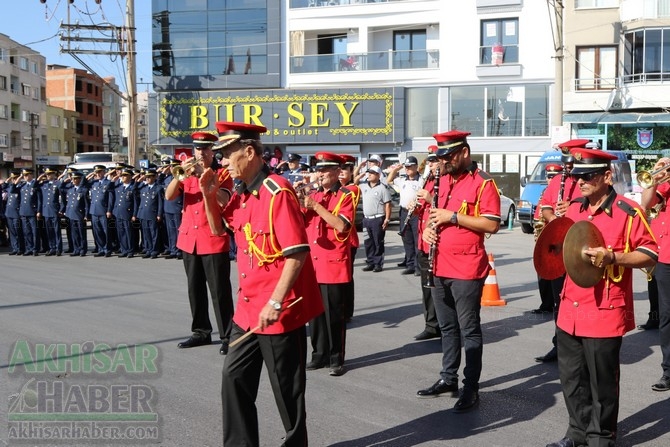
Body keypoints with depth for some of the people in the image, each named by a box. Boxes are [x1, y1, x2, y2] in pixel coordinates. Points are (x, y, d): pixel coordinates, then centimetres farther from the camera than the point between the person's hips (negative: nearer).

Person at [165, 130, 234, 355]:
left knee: (219, 291, -3)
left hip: (214, 241, -5)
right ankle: (201, 332, 24)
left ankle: (227, 336, 4)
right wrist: (180, 175, -18)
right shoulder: (188, 173, 11)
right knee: (195, 289, 12)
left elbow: (222, 200, -18)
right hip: (189, 239, 5)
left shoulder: (222, 173, -2)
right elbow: (169, 196, -3)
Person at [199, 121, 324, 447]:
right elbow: (219, 228, 22)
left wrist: (276, 302, -23)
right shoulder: (241, 194, 8)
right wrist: (209, 193, 5)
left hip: (279, 311, -9)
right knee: (235, 377, 15)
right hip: (248, 307, 9)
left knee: (286, 388, 6)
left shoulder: (277, 193, -19)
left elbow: (298, 253, -22)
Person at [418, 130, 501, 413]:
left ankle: (471, 388, 8)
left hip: (467, 268, -7)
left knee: (469, 329, 0)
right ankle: (448, 378, 29)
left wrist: (453, 216, -20)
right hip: (440, 266, 7)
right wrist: (427, 228, 2)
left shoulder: (483, 183, -9)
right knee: (447, 327, 17)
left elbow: (492, 224, -16)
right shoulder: (441, 180, 13)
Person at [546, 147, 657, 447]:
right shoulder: (573, 208, 8)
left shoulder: (628, 212, -11)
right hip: (570, 309, 7)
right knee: (571, 377, 16)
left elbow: (650, 254, -10)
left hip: (604, 312, -6)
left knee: (602, 381, 6)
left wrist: (613, 257, -24)